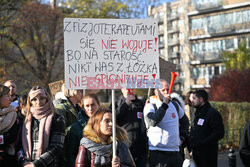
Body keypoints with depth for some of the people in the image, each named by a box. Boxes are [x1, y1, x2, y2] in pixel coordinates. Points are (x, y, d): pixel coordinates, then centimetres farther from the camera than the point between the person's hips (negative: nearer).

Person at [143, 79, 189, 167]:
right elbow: (152, 122, -27)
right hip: (158, 152, -6)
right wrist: (164, 105, -22)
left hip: (175, 151, 6)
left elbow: (185, 121, 30)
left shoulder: (175, 105, 13)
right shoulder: (150, 106, -6)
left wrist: (182, 137, 16)